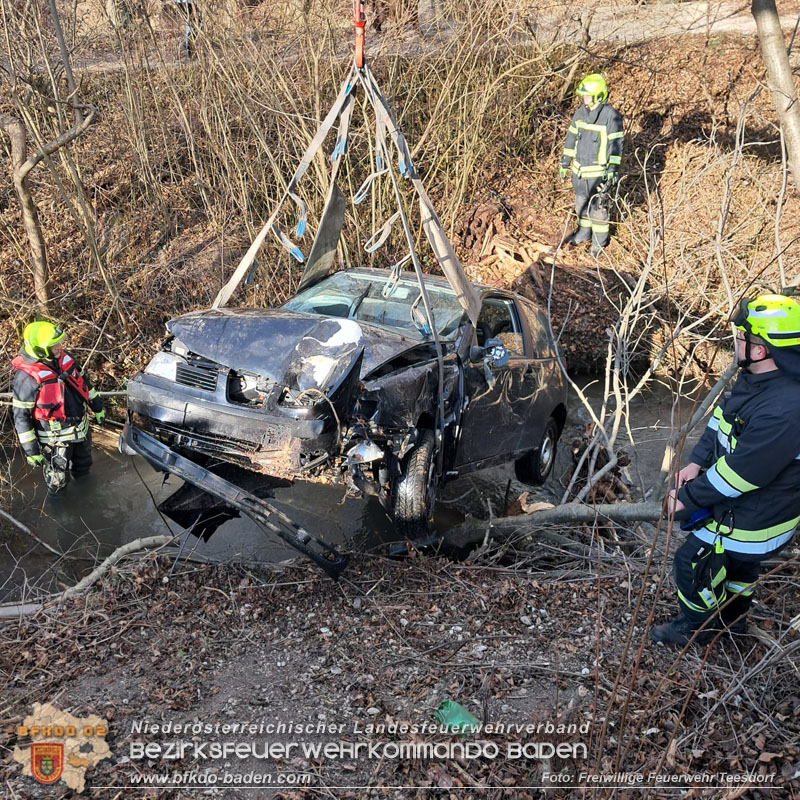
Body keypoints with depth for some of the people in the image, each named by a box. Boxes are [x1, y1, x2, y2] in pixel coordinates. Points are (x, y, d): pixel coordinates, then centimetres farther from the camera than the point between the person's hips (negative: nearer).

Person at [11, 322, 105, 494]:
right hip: (55, 438, -6)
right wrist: (30, 450, -18)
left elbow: (83, 381, 9)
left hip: (82, 428, 6)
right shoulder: (27, 376, -28)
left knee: (83, 466, 31)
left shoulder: (64, 357, -8)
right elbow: (21, 416, -21)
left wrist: (97, 407, 16)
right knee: (58, 479, 16)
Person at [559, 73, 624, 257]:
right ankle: (584, 232, 40)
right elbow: (571, 138, 9)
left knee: (598, 207, 7)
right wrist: (565, 163, 11)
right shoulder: (580, 112, 1)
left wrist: (613, 170, -20)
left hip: (598, 172, -6)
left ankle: (599, 241, 22)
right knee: (582, 203, 20)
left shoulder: (611, 116, -17)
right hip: (579, 170, 6)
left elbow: (616, 144, -16)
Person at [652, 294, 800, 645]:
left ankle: (695, 625, 36)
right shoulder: (756, 377, -10)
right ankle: (732, 617, 56)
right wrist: (697, 462, -4)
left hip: (755, 517, -9)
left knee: (691, 562, 8)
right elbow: (721, 418, 6)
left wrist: (687, 499, -19)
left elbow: (737, 474, -32)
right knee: (738, 560, 30)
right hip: (744, 504, 9)